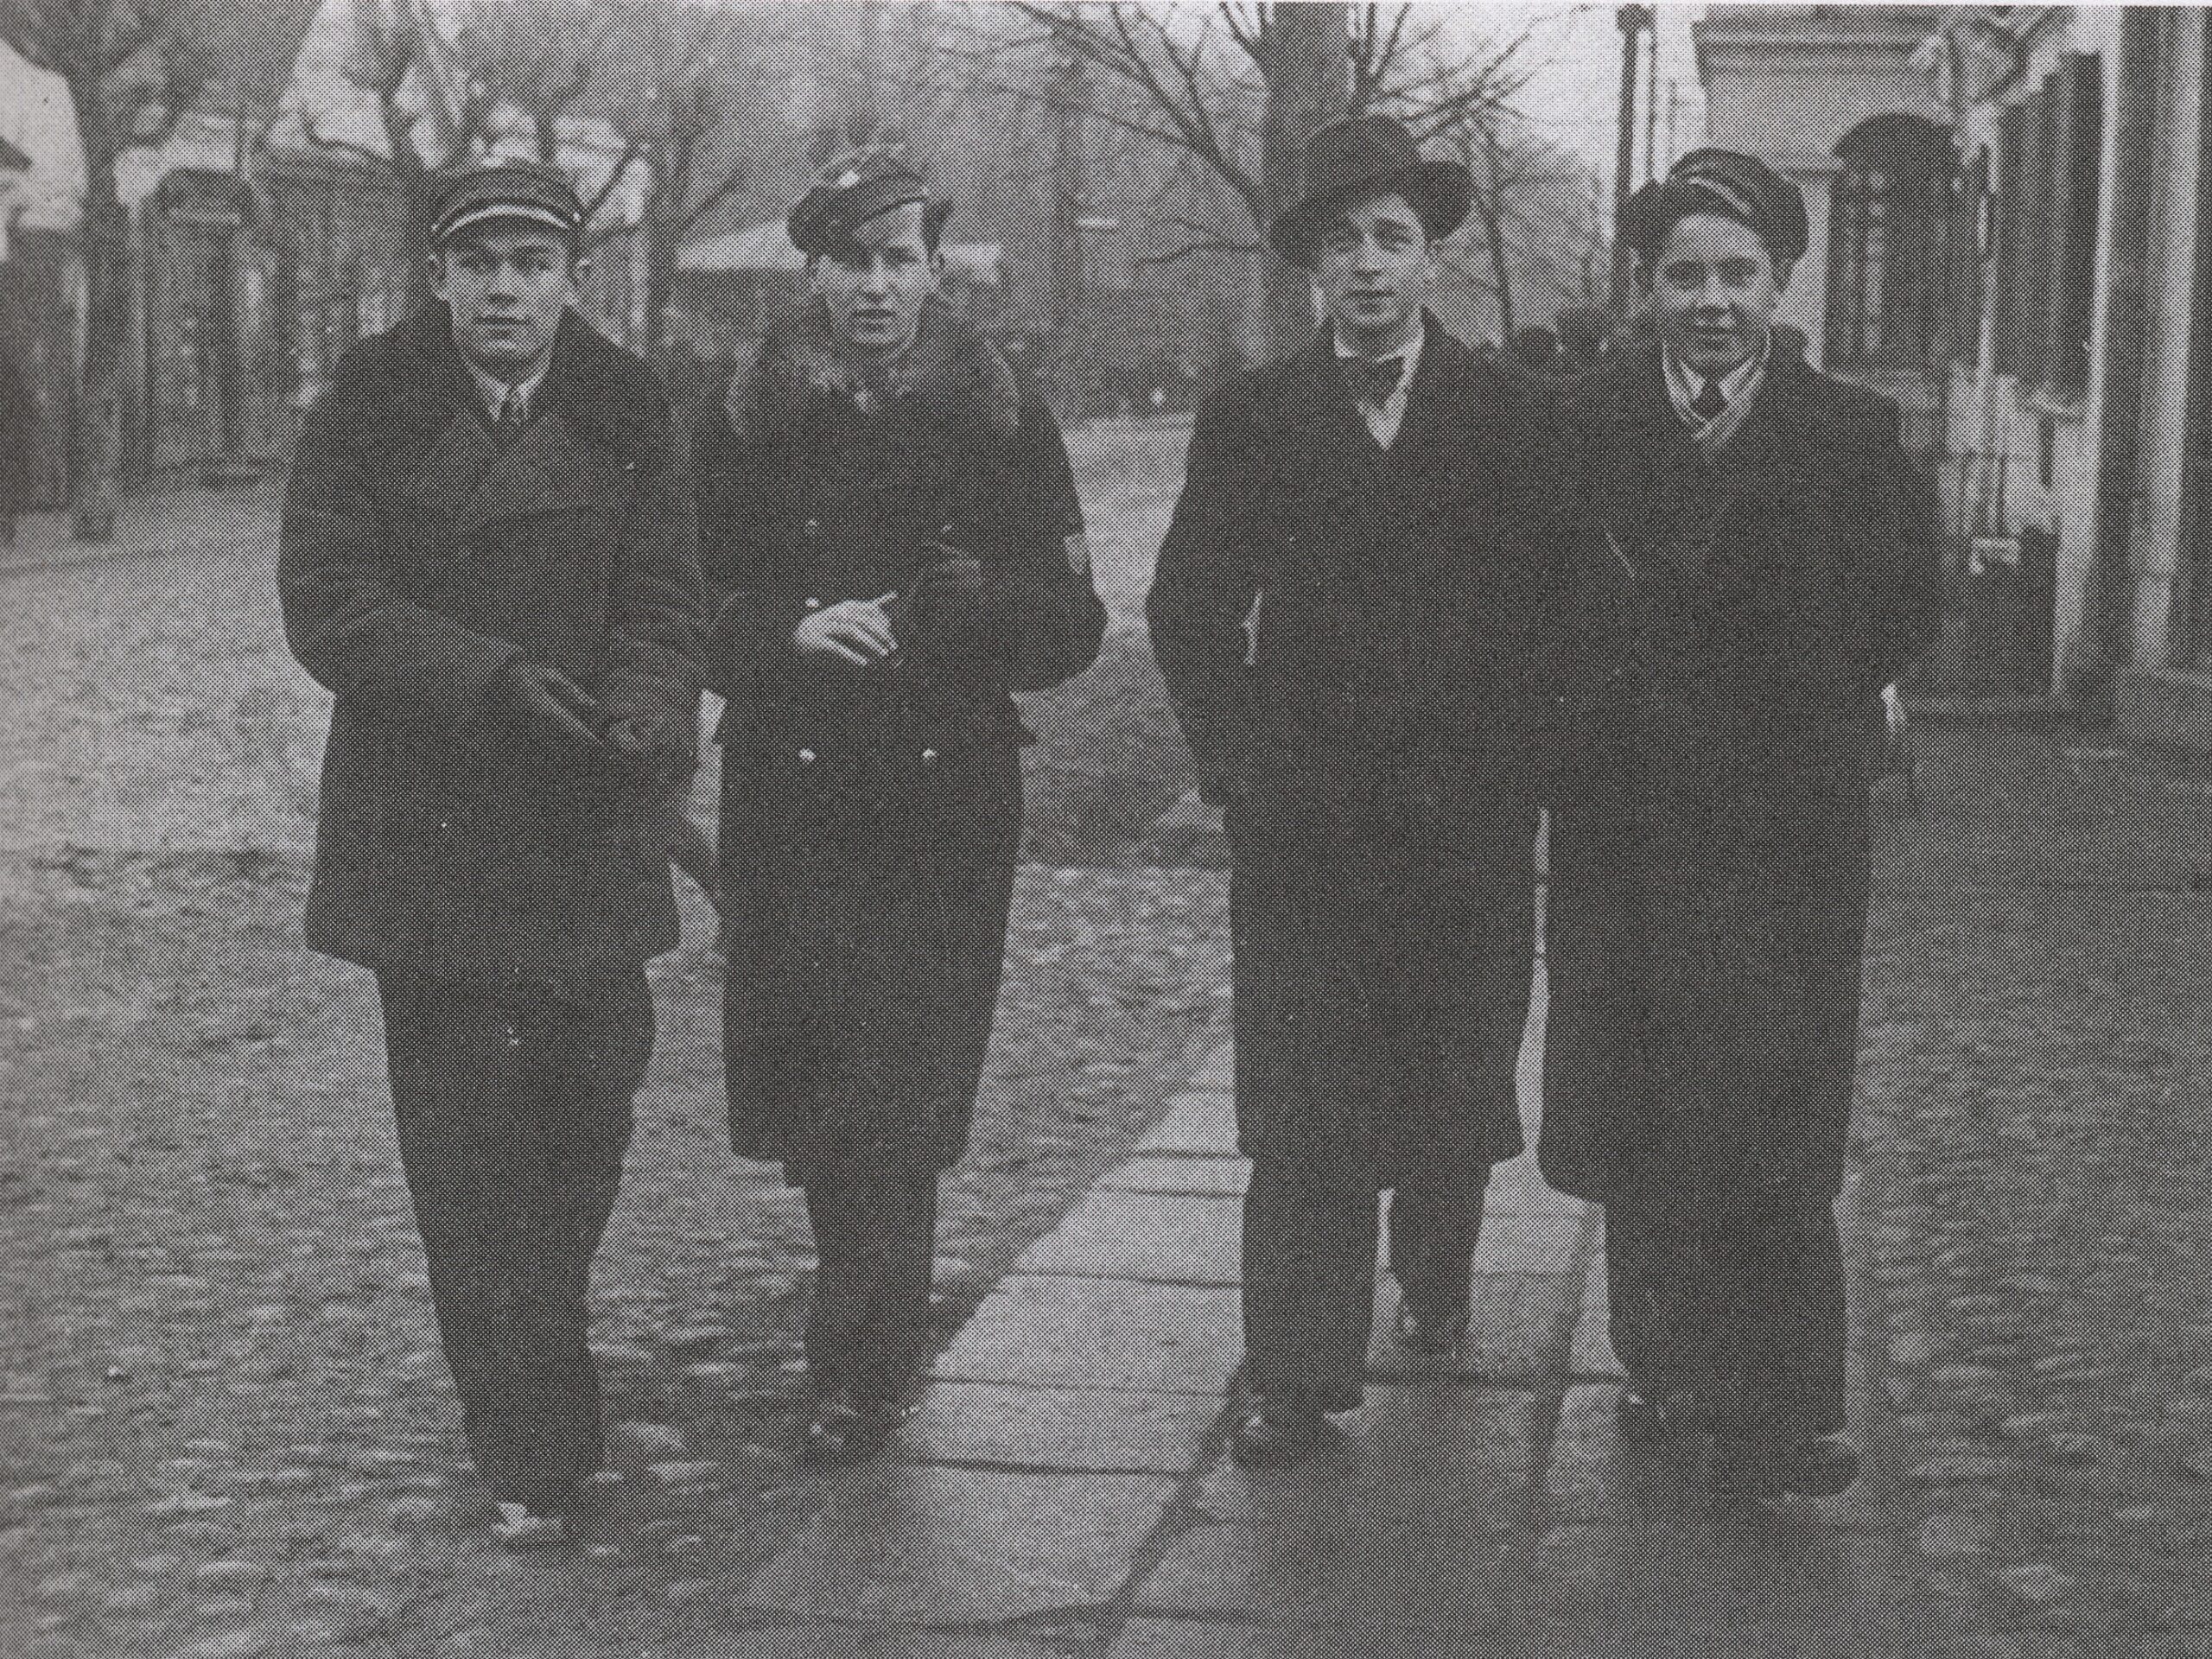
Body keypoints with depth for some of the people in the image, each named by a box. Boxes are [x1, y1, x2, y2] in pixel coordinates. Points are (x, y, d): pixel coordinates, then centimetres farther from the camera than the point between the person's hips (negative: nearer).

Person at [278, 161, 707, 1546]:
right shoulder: (368, 412, 0)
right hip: (426, 842, -2)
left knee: (586, 1112, 9)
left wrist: (646, 717, -23)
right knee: (470, 1151, -1)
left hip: (593, 838, 2)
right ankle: (534, 1455, 5)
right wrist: (492, 676, -22)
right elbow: (328, 601, -8)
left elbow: (666, 605, -1)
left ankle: (536, 1357, 36)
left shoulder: (626, 419, 4)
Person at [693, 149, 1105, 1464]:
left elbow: (1075, 627, 4)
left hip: (949, 806, -1)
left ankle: (863, 1374, 2)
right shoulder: (749, 427, 5)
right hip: (792, 799, 1)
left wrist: (982, 603, -17)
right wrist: (794, 629, -14)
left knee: (901, 1093, -7)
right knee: (812, 1088, 6)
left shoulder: (1003, 425, 3)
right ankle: (874, 1323, 31)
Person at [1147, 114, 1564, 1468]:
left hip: (1470, 812, 0)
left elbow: (1555, 607, 5)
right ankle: (1298, 1382, 1)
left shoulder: (1514, 416, 4)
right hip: (1300, 819, 0)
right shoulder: (1251, 420, 5)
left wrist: (1521, 765, 0)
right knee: (1299, 1107, -3)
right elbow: (1190, 608, 10)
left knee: (1456, 1087, 10)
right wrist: (1235, 753, 3)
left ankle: (1437, 1273, 38)